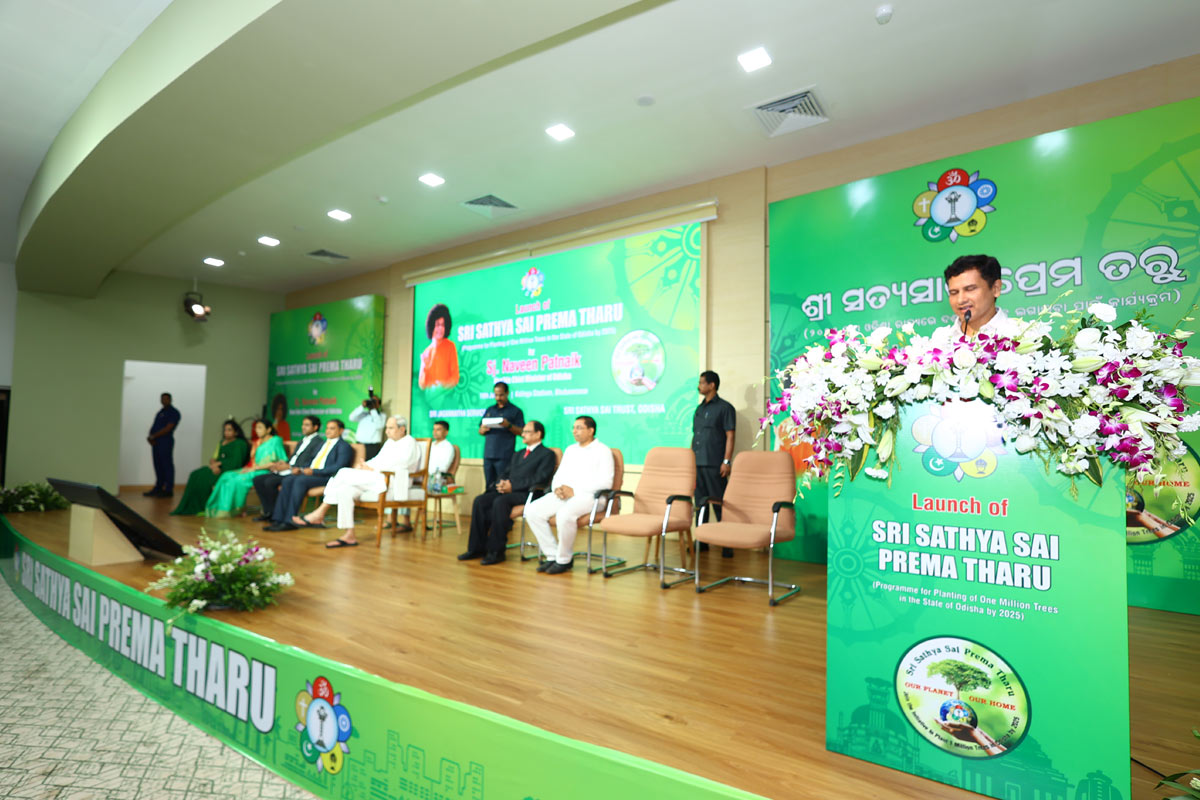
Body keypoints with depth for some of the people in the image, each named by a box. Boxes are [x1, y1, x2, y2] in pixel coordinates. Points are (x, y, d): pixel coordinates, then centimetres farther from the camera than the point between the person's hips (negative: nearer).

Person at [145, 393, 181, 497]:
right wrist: (150, 437, -3)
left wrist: (153, 436, -11)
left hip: (165, 441, -8)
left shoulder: (174, 412, -5)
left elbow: (167, 429, -14)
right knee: (158, 466, 11)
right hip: (156, 442, 8)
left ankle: (168, 490, -3)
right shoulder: (160, 412, 20)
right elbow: (154, 427, 16)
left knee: (167, 465, -5)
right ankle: (158, 488, 18)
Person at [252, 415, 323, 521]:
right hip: (287, 471, 10)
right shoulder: (301, 442, 25)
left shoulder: (319, 442, -7)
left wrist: (289, 467, -17)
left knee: (270, 482, -26)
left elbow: (311, 465, -17)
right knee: (257, 480, -2)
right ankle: (268, 511, 0)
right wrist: (283, 463, 2)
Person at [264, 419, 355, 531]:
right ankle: (278, 520, -22)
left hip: (327, 477, -7)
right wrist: (300, 469, 6)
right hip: (310, 473, 8)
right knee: (287, 480, -19)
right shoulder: (323, 444, 28)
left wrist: (314, 471, -20)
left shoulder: (344, 446, 1)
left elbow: (338, 467, -13)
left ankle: (290, 521, -30)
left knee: (300, 481, -31)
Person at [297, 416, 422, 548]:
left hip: (392, 485, -9)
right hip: (375, 481, 9)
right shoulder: (390, 442, 25)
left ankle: (319, 514, -7)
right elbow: (378, 460, 21)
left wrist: (371, 469, -12)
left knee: (344, 473, -17)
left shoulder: (409, 444, -5)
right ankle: (349, 536, -15)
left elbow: (397, 467, -16)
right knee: (344, 491, -16)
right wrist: (364, 465, 0)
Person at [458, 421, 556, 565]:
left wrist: (512, 486, -15)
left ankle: (496, 551, -26)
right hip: (508, 490, 7)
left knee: (500, 502, -34)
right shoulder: (517, 455, 29)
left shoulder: (547, 454, 4)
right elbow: (505, 473, 25)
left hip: (526, 493, -7)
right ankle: (477, 548, -14)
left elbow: (540, 479, -10)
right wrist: (502, 483, -1)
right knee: (480, 501, -19)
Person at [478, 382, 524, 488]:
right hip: (488, 454, 5)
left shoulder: (515, 411, 5)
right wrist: (483, 429, -4)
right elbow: (480, 431, 20)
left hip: (504, 456, -5)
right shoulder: (490, 410, 19)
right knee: (489, 486, 4)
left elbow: (521, 432, -1)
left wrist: (509, 425, -18)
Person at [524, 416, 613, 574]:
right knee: (532, 511, -16)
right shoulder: (570, 450, 23)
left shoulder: (602, 451, 0)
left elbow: (606, 482, -10)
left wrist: (574, 491, -16)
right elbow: (558, 476, 22)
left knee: (565, 514, -36)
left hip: (589, 496, -7)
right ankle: (553, 555, -8)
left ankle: (564, 560, -14)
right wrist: (557, 488, -3)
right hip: (563, 495, 7)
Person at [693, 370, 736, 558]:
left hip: (714, 465, -7)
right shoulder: (699, 409, 18)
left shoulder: (725, 408, -3)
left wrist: (726, 461, -15)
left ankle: (727, 544, 2)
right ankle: (702, 541, 19)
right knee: (700, 503, 10)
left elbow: (730, 436, -8)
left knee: (720, 503, -4)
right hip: (697, 463, 7)